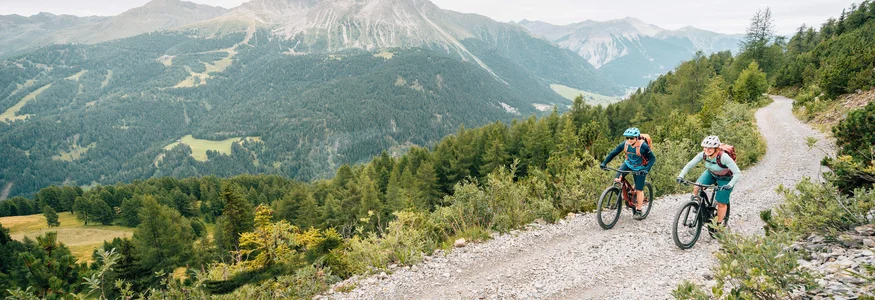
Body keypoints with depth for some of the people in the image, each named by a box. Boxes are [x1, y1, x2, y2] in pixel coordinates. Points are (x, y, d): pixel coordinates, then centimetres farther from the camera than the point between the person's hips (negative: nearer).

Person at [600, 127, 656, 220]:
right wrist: (604, 162, -22)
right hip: (628, 164, 4)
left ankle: (638, 211, 11)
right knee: (617, 179, -19)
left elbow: (652, 158, -22)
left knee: (639, 190, -1)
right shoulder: (625, 144, -18)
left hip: (640, 168, -4)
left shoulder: (643, 146, -28)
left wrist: (646, 169, -36)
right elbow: (613, 153, -12)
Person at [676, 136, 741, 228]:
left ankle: (719, 225, 16)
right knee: (696, 188, -19)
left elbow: (737, 173, -36)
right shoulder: (703, 154, -25)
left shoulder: (723, 157, -38)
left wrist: (730, 185, -48)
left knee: (721, 203, -2)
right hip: (711, 173, 4)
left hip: (725, 179, -4)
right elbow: (690, 165, -18)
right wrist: (681, 176, -32)